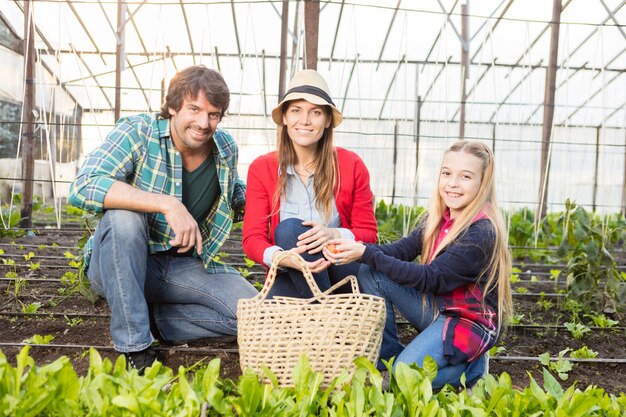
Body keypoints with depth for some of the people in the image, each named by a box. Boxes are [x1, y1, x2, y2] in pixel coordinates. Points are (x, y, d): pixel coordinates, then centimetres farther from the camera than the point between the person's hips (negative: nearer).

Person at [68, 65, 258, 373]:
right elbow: (82, 187, -32)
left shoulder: (226, 148, -2)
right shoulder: (136, 132, -16)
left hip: (184, 267, 4)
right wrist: (167, 204, -39)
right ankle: (134, 345, -21)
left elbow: (239, 201, 19)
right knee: (123, 215, -36)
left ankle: (151, 318, 3)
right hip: (120, 266, -3)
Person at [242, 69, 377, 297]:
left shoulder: (351, 165, -3)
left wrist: (335, 235, -25)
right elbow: (252, 238, -8)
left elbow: (368, 233, 0)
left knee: (289, 229, -29)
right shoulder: (261, 168, -2)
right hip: (291, 277, 2)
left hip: (342, 272, -1)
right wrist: (281, 257, -32)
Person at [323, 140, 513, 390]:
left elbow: (431, 278, -26)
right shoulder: (439, 218, 0)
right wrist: (352, 248, -26)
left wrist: (366, 254, -30)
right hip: (436, 306, 7)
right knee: (370, 274, -10)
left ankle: (473, 367, 4)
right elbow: (402, 250, -8)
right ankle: (388, 357, 1)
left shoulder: (482, 233, -23)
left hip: (470, 321, -7)